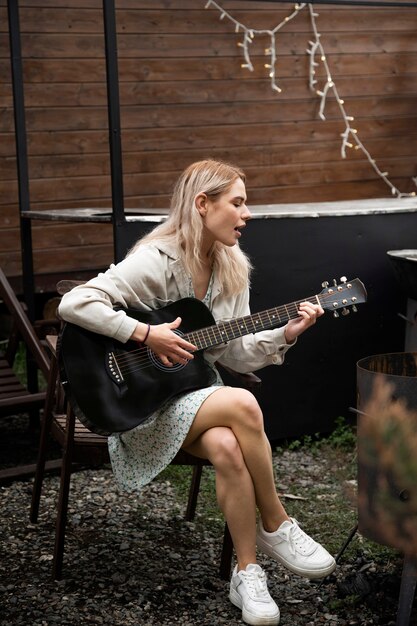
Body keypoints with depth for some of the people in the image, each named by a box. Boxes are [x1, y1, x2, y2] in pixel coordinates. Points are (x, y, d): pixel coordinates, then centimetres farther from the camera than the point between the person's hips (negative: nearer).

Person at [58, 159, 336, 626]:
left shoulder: (233, 269, 6)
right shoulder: (157, 260, -16)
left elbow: (235, 354, 8)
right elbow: (73, 304, -24)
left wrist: (285, 334, -7)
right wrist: (147, 334, -25)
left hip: (198, 391, 6)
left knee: (227, 448, -30)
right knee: (242, 405, -31)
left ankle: (246, 573, -17)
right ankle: (276, 527, -13)